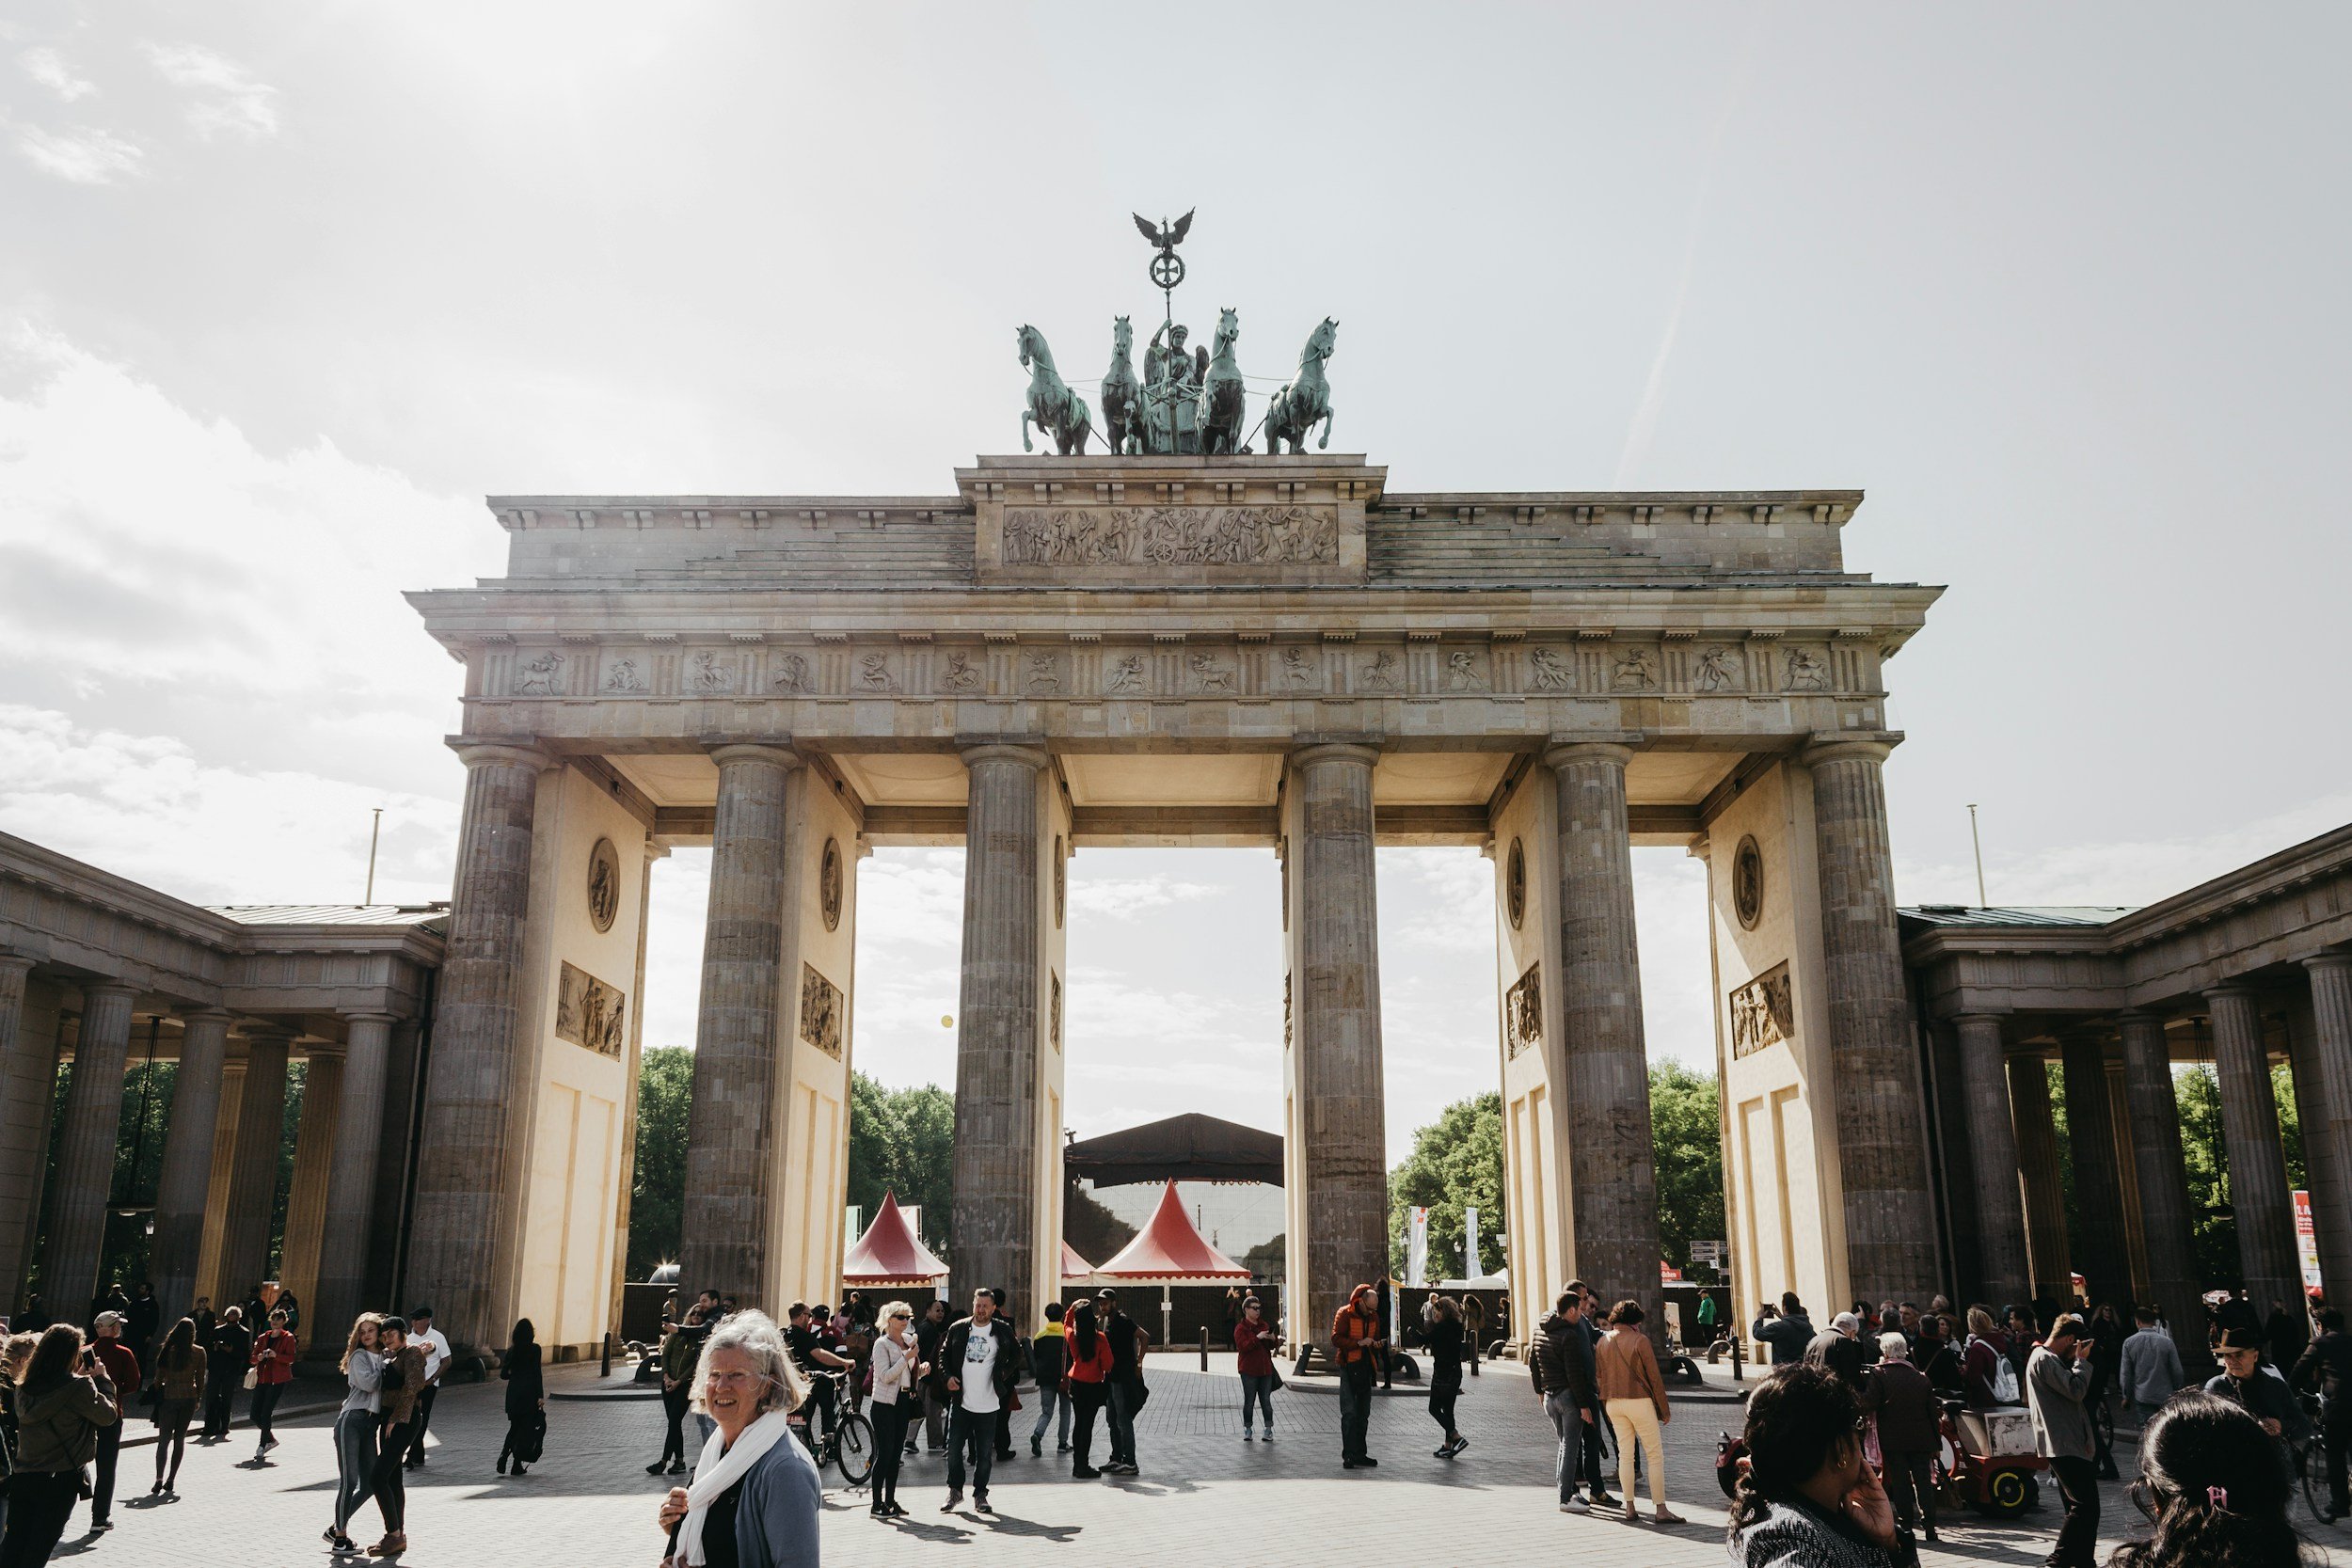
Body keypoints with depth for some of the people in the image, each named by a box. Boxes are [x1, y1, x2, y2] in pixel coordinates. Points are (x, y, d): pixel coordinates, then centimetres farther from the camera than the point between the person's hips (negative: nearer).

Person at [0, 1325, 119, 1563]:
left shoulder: (25, 1387, 4)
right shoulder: (78, 1387, -16)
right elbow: (108, 1415, -5)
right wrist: (102, 1379, 5)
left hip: (22, 1477, 6)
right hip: (60, 1480, -5)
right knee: (37, 1551, 4)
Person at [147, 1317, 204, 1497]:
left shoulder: (168, 1350, -5)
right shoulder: (199, 1352, -2)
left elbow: (159, 1376, -2)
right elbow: (200, 1378, 2)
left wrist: (157, 1396, 9)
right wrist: (198, 1399, 13)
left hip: (169, 1396, -1)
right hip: (189, 1397, 1)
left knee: (164, 1439, 4)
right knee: (180, 1438, 10)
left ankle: (159, 1480, -8)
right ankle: (170, 1481, 9)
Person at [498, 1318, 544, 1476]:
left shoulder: (512, 1351, 4)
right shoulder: (534, 1349, -8)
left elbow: (503, 1375, 6)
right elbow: (537, 1373, -13)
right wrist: (540, 1396, -12)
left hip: (513, 1393, 4)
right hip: (529, 1393, -4)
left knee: (515, 1427, 16)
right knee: (526, 1427, 6)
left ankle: (504, 1454, -7)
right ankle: (517, 1465, 5)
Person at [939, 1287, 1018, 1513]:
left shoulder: (1003, 1331, 1)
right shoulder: (958, 1328, 3)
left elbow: (1016, 1356, 11)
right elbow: (944, 1353, 11)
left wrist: (1003, 1374, -3)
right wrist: (948, 1376, -3)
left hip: (988, 1405, -1)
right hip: (960, 1402, 1)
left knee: (985, 1454, 5)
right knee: (954, 1449, 3)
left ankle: (980, 1494, 18)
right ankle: (955, 1491, 19)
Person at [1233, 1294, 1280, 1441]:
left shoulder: (1264, 1325, 13)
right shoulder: (1241, 1328, -6)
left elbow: (1271, 1346, 18)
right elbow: (1242, 1347, -19)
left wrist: (1273, 1339, -5)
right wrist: (1257, 1337, -26)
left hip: (1265, 1368, 5)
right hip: (1249, 1370, -5)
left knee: (1266, 1400, 5)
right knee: (1249, 1400, 0)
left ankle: (1269, 1429, 9)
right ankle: (1247, 1429, 10)